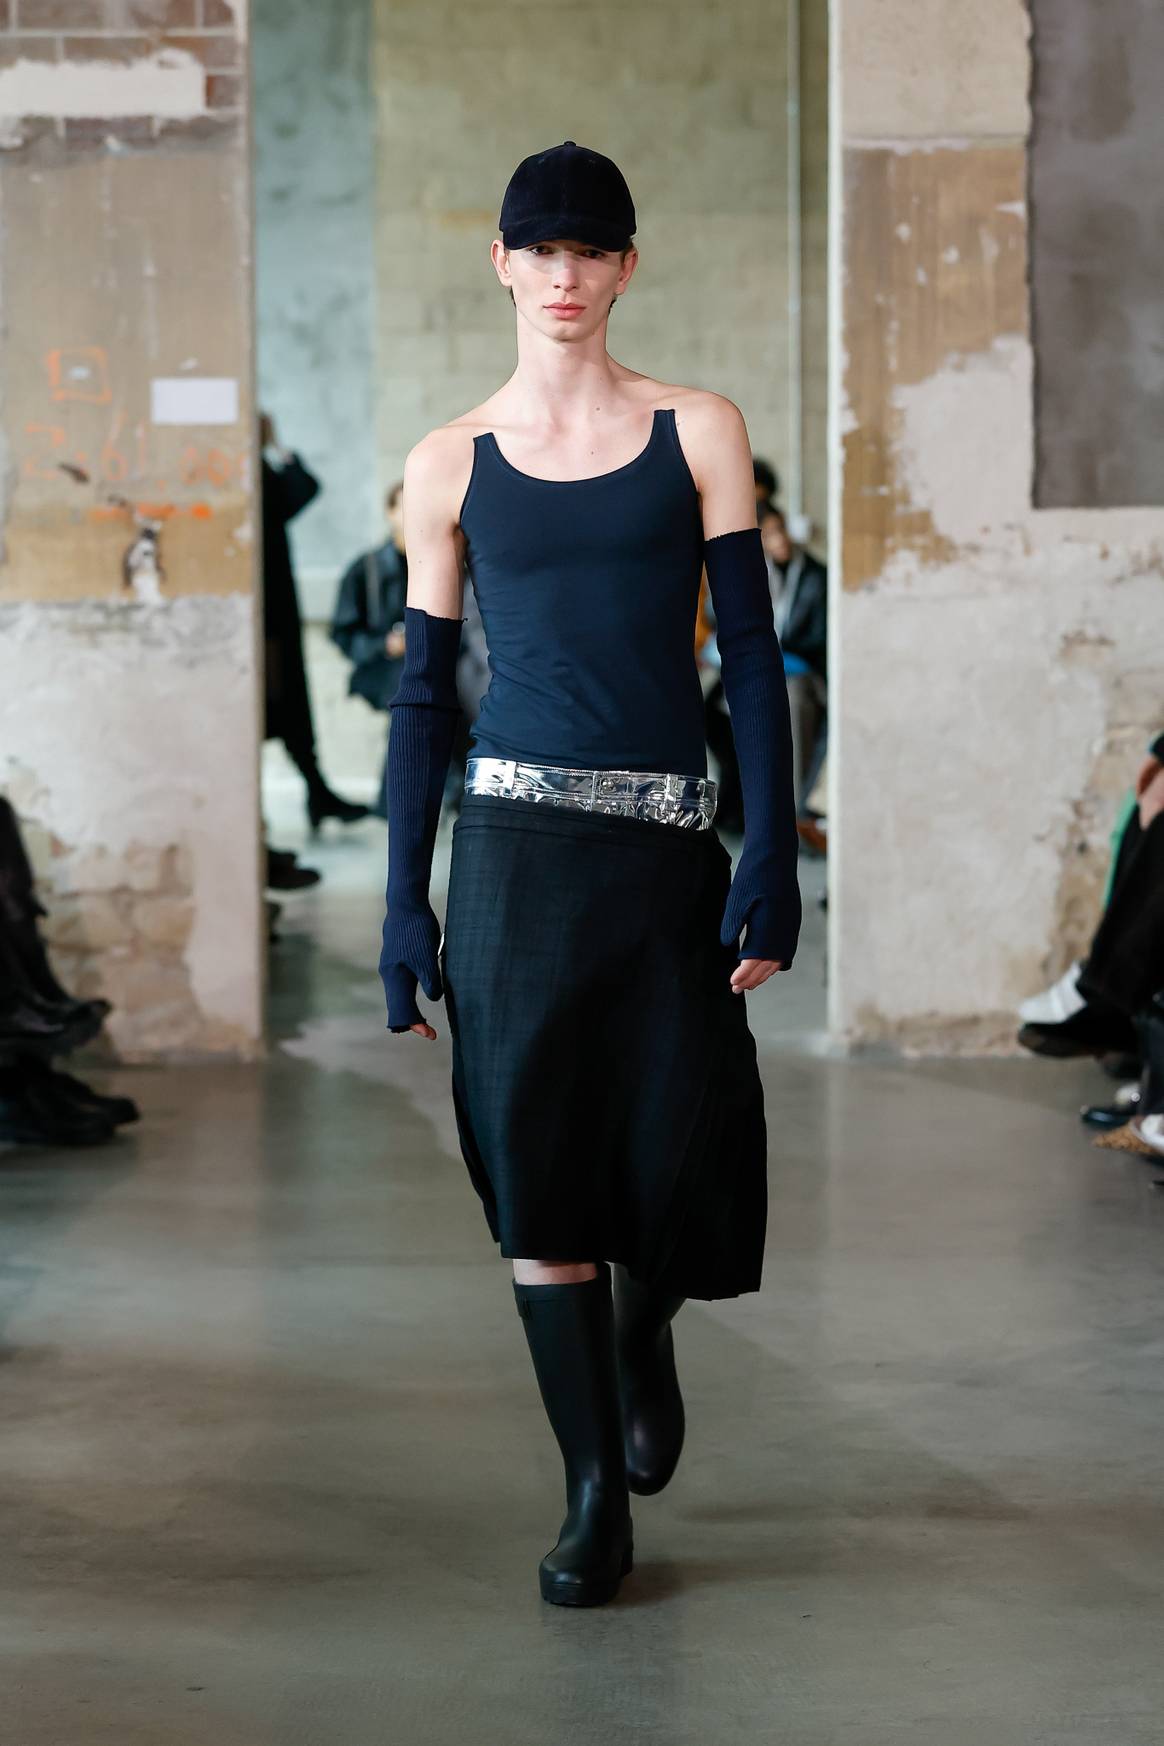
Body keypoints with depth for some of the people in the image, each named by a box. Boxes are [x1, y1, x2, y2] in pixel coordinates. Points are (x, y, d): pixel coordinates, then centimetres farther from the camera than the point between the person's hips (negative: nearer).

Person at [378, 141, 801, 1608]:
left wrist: (772, 859, -7)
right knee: (538, 1166, -3)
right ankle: (595, 1494, 8)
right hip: (517, 849, 0)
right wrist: (403, 906, 3)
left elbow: (751, 660, 2)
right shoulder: (452, 467, 6)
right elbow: (422, 695, 8)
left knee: (680, 1160, -1)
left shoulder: (696, 434, 5)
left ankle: (642, 1337, 35)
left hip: (666, 851, 0)